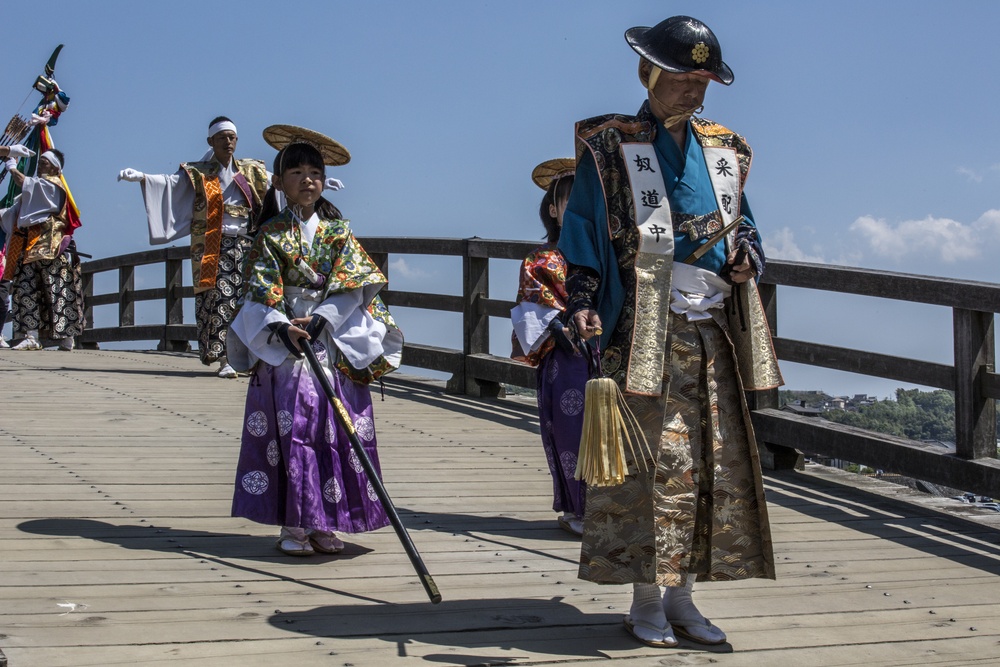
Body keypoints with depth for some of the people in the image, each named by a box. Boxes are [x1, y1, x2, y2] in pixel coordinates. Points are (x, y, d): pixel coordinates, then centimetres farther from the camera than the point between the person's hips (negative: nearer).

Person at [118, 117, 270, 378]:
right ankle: (223, 359, -9)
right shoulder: (198, 173, 4)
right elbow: (170, 182, -8)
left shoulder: (253, 172, 13)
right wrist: (141, 177, -26)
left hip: (247, 246, 3)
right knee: (218, 301, -10)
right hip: (214, 248, -3)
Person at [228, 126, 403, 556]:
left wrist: (319, 319, -15)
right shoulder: (271, 234, 5)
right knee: (290, 428, -6)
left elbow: (350, 285, -1)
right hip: (284, 346, -2)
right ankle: (292, 525, -1)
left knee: (334, 430, 0)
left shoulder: (338, 232, 9)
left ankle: (323, 523, 8)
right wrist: (283, 327, -21)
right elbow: (261, 292, -4)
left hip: (335, 342, 2)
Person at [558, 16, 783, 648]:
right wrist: (584, 303, -16)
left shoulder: (723, 151, 16)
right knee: (654, 463, -5)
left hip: (714, 331, 6)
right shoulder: (610, 149, 0)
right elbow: (583, 235, -3)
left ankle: (682, 597, 17)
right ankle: (647, 601, 7)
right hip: (648, 333, -6)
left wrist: (746, 258, 2)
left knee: (717, 465, 6)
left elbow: (742, 225, 24)